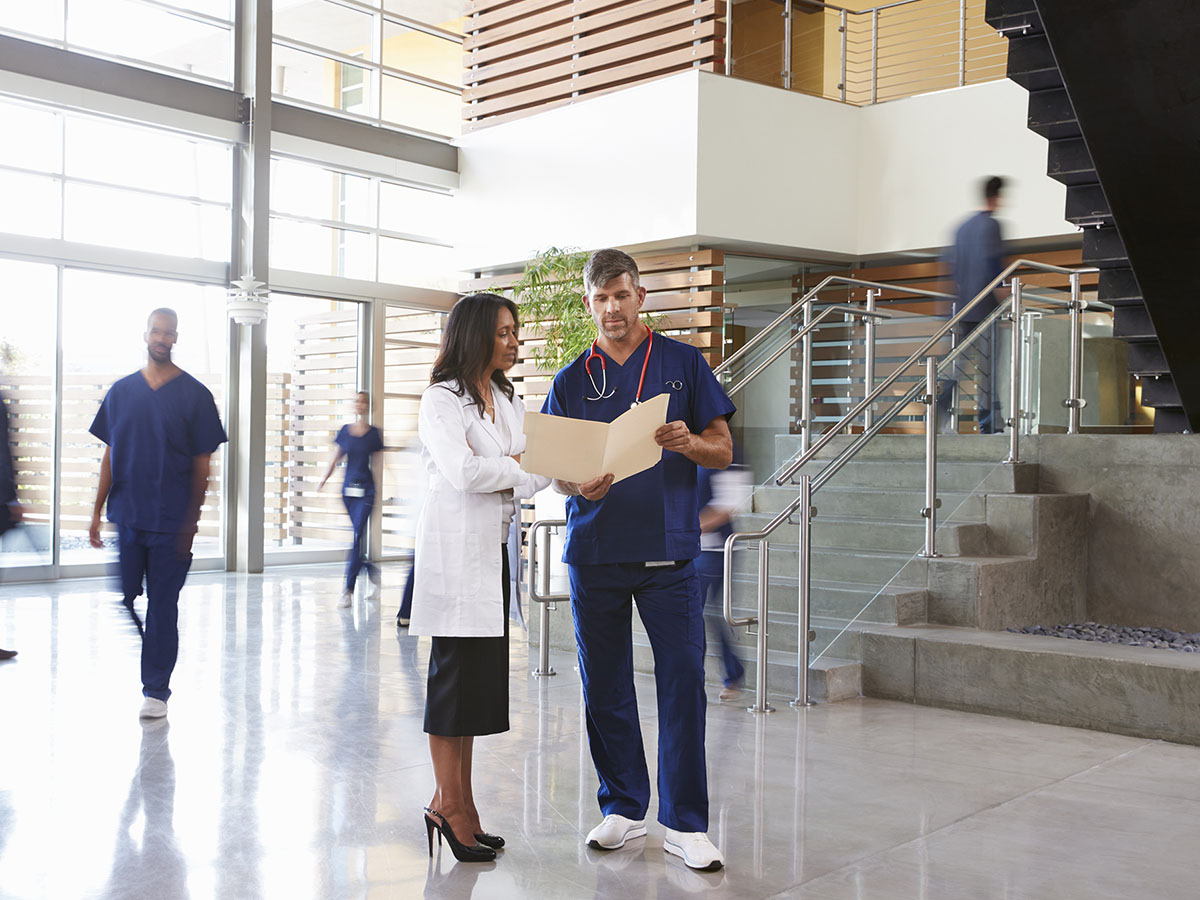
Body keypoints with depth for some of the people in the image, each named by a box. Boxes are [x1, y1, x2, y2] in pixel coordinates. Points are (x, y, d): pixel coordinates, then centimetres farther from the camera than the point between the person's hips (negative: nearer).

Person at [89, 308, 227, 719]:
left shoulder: (194, 394, 0)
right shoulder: (121, 391, 9)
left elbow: (202, 464, -1)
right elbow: (110, 455, 11)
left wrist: (191, 522, -6)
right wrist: (97, 511, 6)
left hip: (171, 520, -3)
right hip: (126, 515, 3)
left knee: (162, 604, 3)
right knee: (121, 599, 7)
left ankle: (156, 690, 12)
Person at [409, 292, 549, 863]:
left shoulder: (508, 402, 18)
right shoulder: (441, 400, -5)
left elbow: (528, 477, 9)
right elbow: (463, 472, -19)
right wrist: (521, 464, -7)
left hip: (495, 550, 8)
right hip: (455, 552, -7)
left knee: (480, 678, 8)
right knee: (457, 672, -3)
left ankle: (458, 803, 16)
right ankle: (448, 803, 7)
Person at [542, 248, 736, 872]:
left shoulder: (682, 362, 7)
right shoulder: (571, 380, 12)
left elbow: (723, 451, 5)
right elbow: (557, 472, 11)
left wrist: (687, 443, -17)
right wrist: (581, 485, -12)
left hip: (668, 550, -2)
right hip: (595, 551, 2)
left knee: (683, 684, -4)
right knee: (604, 687, 7)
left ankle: (686, 824, 8)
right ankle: (622, 808, 23)